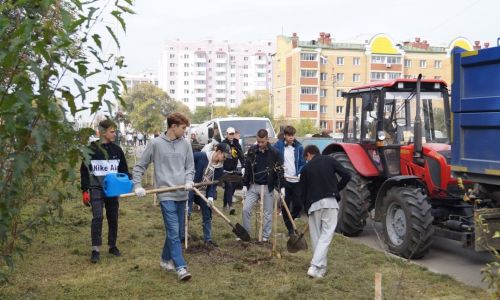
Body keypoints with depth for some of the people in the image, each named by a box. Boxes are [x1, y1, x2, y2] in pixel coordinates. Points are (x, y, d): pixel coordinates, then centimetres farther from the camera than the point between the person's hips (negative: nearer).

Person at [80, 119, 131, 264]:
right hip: (96, 188, -4)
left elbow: (123, 170, 14)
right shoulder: (91, 149, -5)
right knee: (97, 217, -12)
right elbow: (84, 171, -2)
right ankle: (95, 250, -4)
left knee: (113, 218, 9)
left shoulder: (117, 150, 5)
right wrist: (85, 191, -6)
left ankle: (112, 246, 23)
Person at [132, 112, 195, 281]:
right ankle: (180, 267, -7)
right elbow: (140, 166, 4)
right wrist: (137, 186, -6)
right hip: (166, 194, -5)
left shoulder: (185, 144, 6)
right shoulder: (156, 144, -3)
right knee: (173, 231, -10)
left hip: (182, 194, 5)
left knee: (178, 231, 13)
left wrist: (189, 180, -7)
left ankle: (166, 259, 31)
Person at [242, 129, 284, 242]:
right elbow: (247, 168, 6)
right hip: (253, 186, 3)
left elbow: (280, 170, -5)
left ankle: (265, 236, 18)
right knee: (246, 209, -1)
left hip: (268, 187, -3)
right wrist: (245, 185, 4)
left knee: (268, 213, 6)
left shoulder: (274, 153, -9)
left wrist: (280, 187, -10)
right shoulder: (252, 151, 0)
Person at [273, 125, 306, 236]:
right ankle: (290, 228, 17)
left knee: (298, 204, 0)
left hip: (296, 181, 2)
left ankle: (290, 221, 27)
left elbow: (302, 163, 7)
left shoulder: (299, 147, 4)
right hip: (284, 180, -1)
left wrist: (300, 174, -10)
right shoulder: (278, 146, -2)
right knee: (285, 206, 3)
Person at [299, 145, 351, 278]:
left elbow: (303, 192, 13)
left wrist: (307, 208, 25)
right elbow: (346, 175, 2)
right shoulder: (330, 160, 10)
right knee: (326, 235, -2)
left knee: (316, 236, 13)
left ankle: (321, 267, 17)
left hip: (313, 204, 1)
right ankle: (314, 266, -12)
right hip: (330, 201, -1)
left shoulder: (306, 168, 13)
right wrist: (336, 189, 15)